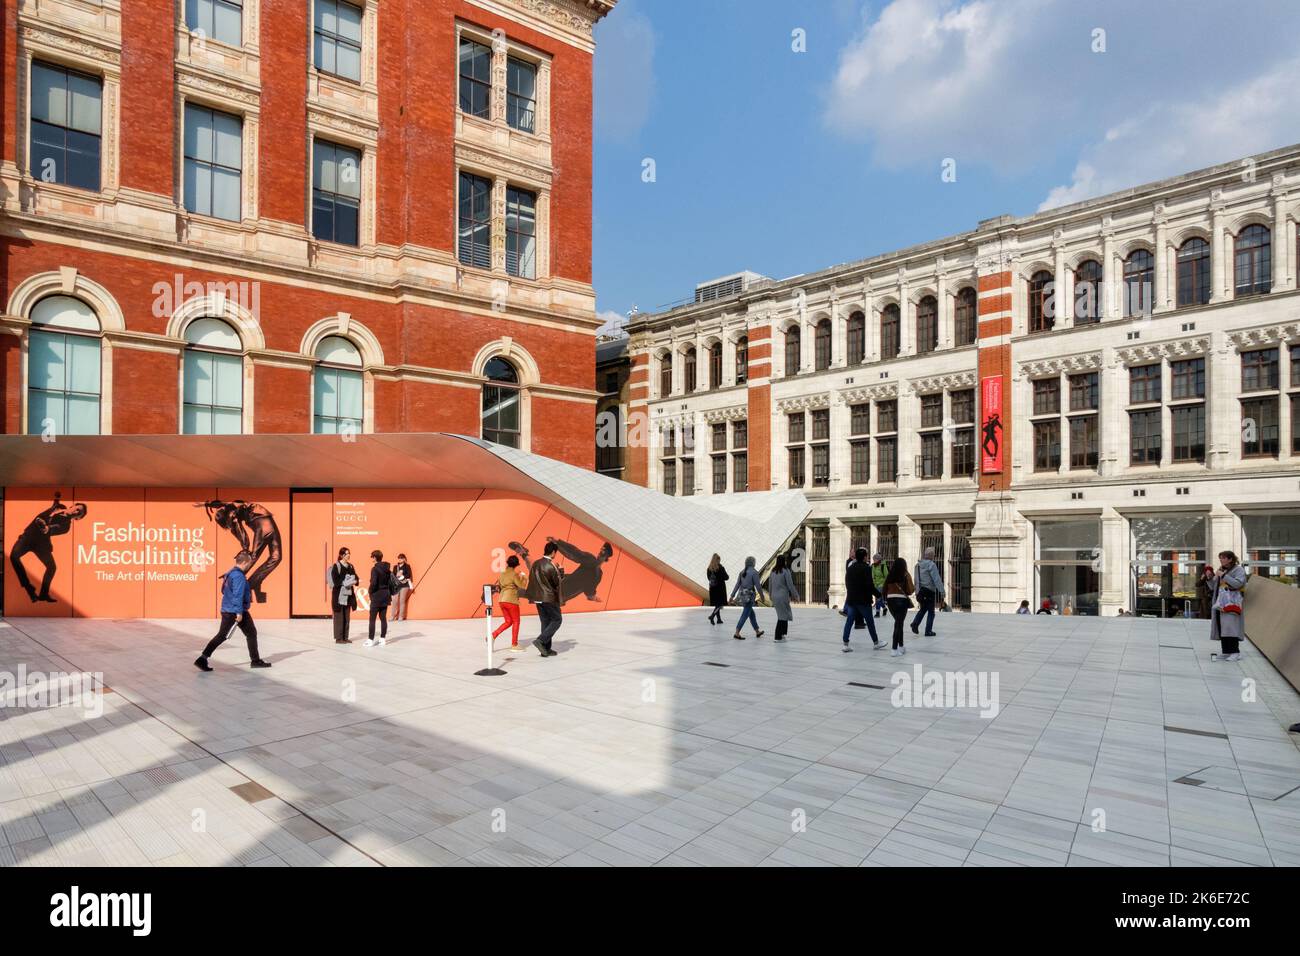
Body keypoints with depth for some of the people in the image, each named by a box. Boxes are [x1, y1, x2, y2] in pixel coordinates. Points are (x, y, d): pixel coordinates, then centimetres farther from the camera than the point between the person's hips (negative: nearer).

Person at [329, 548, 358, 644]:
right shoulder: (336, 566, -7)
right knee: (339, 616, -2)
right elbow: (335, 581, -14)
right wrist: (345, 582, -19)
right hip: (339, 594, -6)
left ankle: (345, 637, 14)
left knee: (347, 617, 8)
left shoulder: (350, 566, 11)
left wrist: (355, 581, -12)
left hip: (348, 594, 6)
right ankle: (338, 638, 4)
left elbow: (355, 577, 10)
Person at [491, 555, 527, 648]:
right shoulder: (514, 574, -11)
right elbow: (522, 586, -8)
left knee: (508, 621, 16)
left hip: (502, 600, 7)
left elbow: (499, 586, 17)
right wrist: (523, 578, 7)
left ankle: (493, 635, 0)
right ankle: (514, 644, 6)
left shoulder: (502, 573, 10)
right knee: (516, 622, 6)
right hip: (511, 600, -7)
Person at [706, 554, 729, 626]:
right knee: (720, 604, -1)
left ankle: (718, 619, 20)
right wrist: (728, 576, 11)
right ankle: (712, 616, -17)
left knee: (716, 604, 15)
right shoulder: (720, 568, -14)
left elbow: (709, 578, 9)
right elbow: (726, 577, -10)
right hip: (720, 588, -6)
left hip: (712, 588, 6)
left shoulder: (709, 568, 0)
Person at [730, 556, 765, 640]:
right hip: (750, 595, -7)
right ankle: (737, 633, -11)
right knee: (745, 615, -5)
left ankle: (757, 632, 30)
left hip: (743, 595, 7)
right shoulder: (754, 572, -12)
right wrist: (761, 595, 1)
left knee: (752, 613, 19)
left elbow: (737, 584, 6)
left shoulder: (742, 572, 7)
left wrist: (732, 595, 6)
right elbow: (758, 585, -12)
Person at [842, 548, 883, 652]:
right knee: (870, 622, 9)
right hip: (864, 600, -6)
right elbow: (870, 585, -18)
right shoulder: (866, 568, -13)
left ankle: (846, 644, 0)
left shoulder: (850, 568, 10)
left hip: (851, 599, 6)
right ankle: (876, 643, 22)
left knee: (849, 622, 4)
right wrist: (877, 595, -6)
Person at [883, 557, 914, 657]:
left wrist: (885, 599, 16)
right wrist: (915, 587, 13)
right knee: (899, 624, -2)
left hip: (890, 600, 4)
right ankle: (894, 649, -7)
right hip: (901, 601, -4)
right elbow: (910, 590, -8)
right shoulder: (906, 576, -7)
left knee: (898, 622, 20)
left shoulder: (889, 576, 3)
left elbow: (885, 589, 5)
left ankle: (901, 646, 27)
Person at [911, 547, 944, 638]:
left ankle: (915, 623, 2)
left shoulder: (918, 565, 6)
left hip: (920, 590, 6)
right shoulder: (931, 565, -15)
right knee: (931, 611, 6)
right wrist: (942, 591, -16)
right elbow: (937, 579, -18)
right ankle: (928, 631, 7)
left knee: (923, 609, 21)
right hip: (930, 591, -6)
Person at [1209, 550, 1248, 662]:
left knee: (1230, 626, -13)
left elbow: (1238, 583, -16)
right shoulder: (1221, 570, 20)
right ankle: (1226, 651, 7)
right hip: (1220, 603, 7)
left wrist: (1224, 576, -14)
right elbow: (1214, 587, 22)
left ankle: (1235, 652, -9)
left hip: (1231, 603, -7)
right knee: (1221, 627, 3)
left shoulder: (1238, 569, 0)